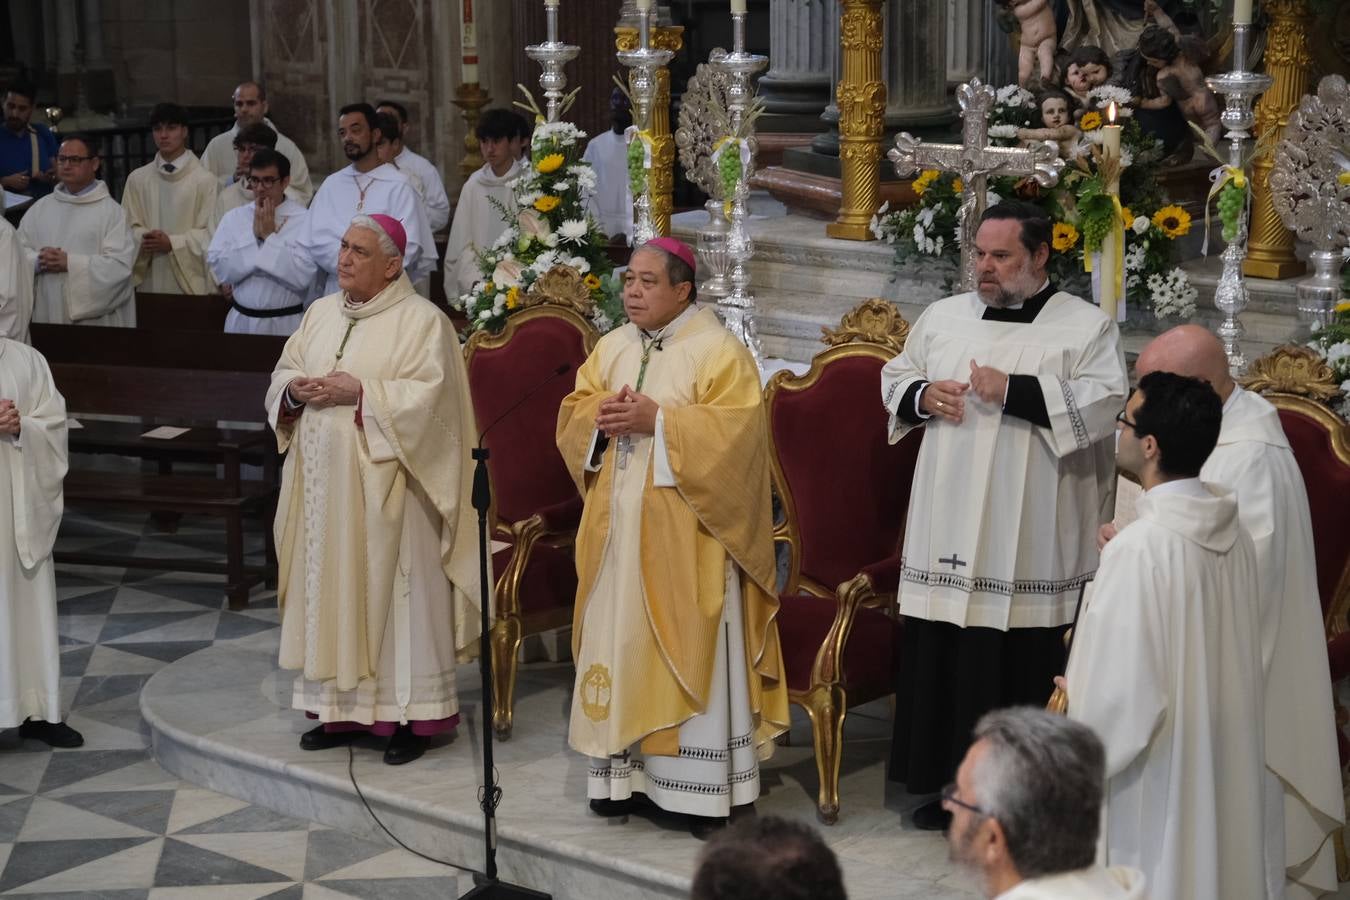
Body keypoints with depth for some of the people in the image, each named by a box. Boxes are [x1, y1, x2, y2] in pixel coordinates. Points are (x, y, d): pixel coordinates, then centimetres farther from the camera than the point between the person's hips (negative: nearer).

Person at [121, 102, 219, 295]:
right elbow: (130, 226, 10)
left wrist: (172, 243, -16)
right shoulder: (137, 179, 10)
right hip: (148, 279, 3)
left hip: (189, 280, -3)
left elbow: (209, 234, -5)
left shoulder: (204, 180, -3)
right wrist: (143, 239, -12)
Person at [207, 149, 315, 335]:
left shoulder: (305, 220, -7)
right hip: (241, 321, 3)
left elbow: (303, 277, -18)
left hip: (286, 325, -3)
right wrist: (254, 235, -10)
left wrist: (270, 236, -13)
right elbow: (219, 270, -4)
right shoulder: (233, 218, 6)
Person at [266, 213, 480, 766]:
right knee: (331, 588, 10)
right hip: (324, 486, 6)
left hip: (385, 489, -6)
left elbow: (428, 396, -17)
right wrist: (295, 388, -6)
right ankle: (342, 708, 19)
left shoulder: (422, 321, -8)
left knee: (392, 593, -2)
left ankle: (409, 715, 5)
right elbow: (283, 373, 16)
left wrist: (359, 393, -20)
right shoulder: (321, 313, 13)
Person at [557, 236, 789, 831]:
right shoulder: (612, 347, 13)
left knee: (688, 649, -4)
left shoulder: (717, 351, -7)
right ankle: (622, 771, 16)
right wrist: (600, 414, -9)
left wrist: (657, 420, -21)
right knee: (619, 639, 7)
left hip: (683, 531, -6)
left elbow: (737, 426, -16)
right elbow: (573, 412, 14)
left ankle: (705, 787, 2)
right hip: (618, 525, 6)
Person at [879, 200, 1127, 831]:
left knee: (1024, 662, -2)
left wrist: (1013, 392, -19)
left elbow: (1104, 404, -14)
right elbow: (894, 377, 22)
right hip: (949, 531, 5)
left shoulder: (1086, 326, 0)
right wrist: (920, 396, -1)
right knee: (942, 656, 6)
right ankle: (951, 781, 19)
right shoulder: (945, 317, 14)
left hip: (1031, 538, -4)